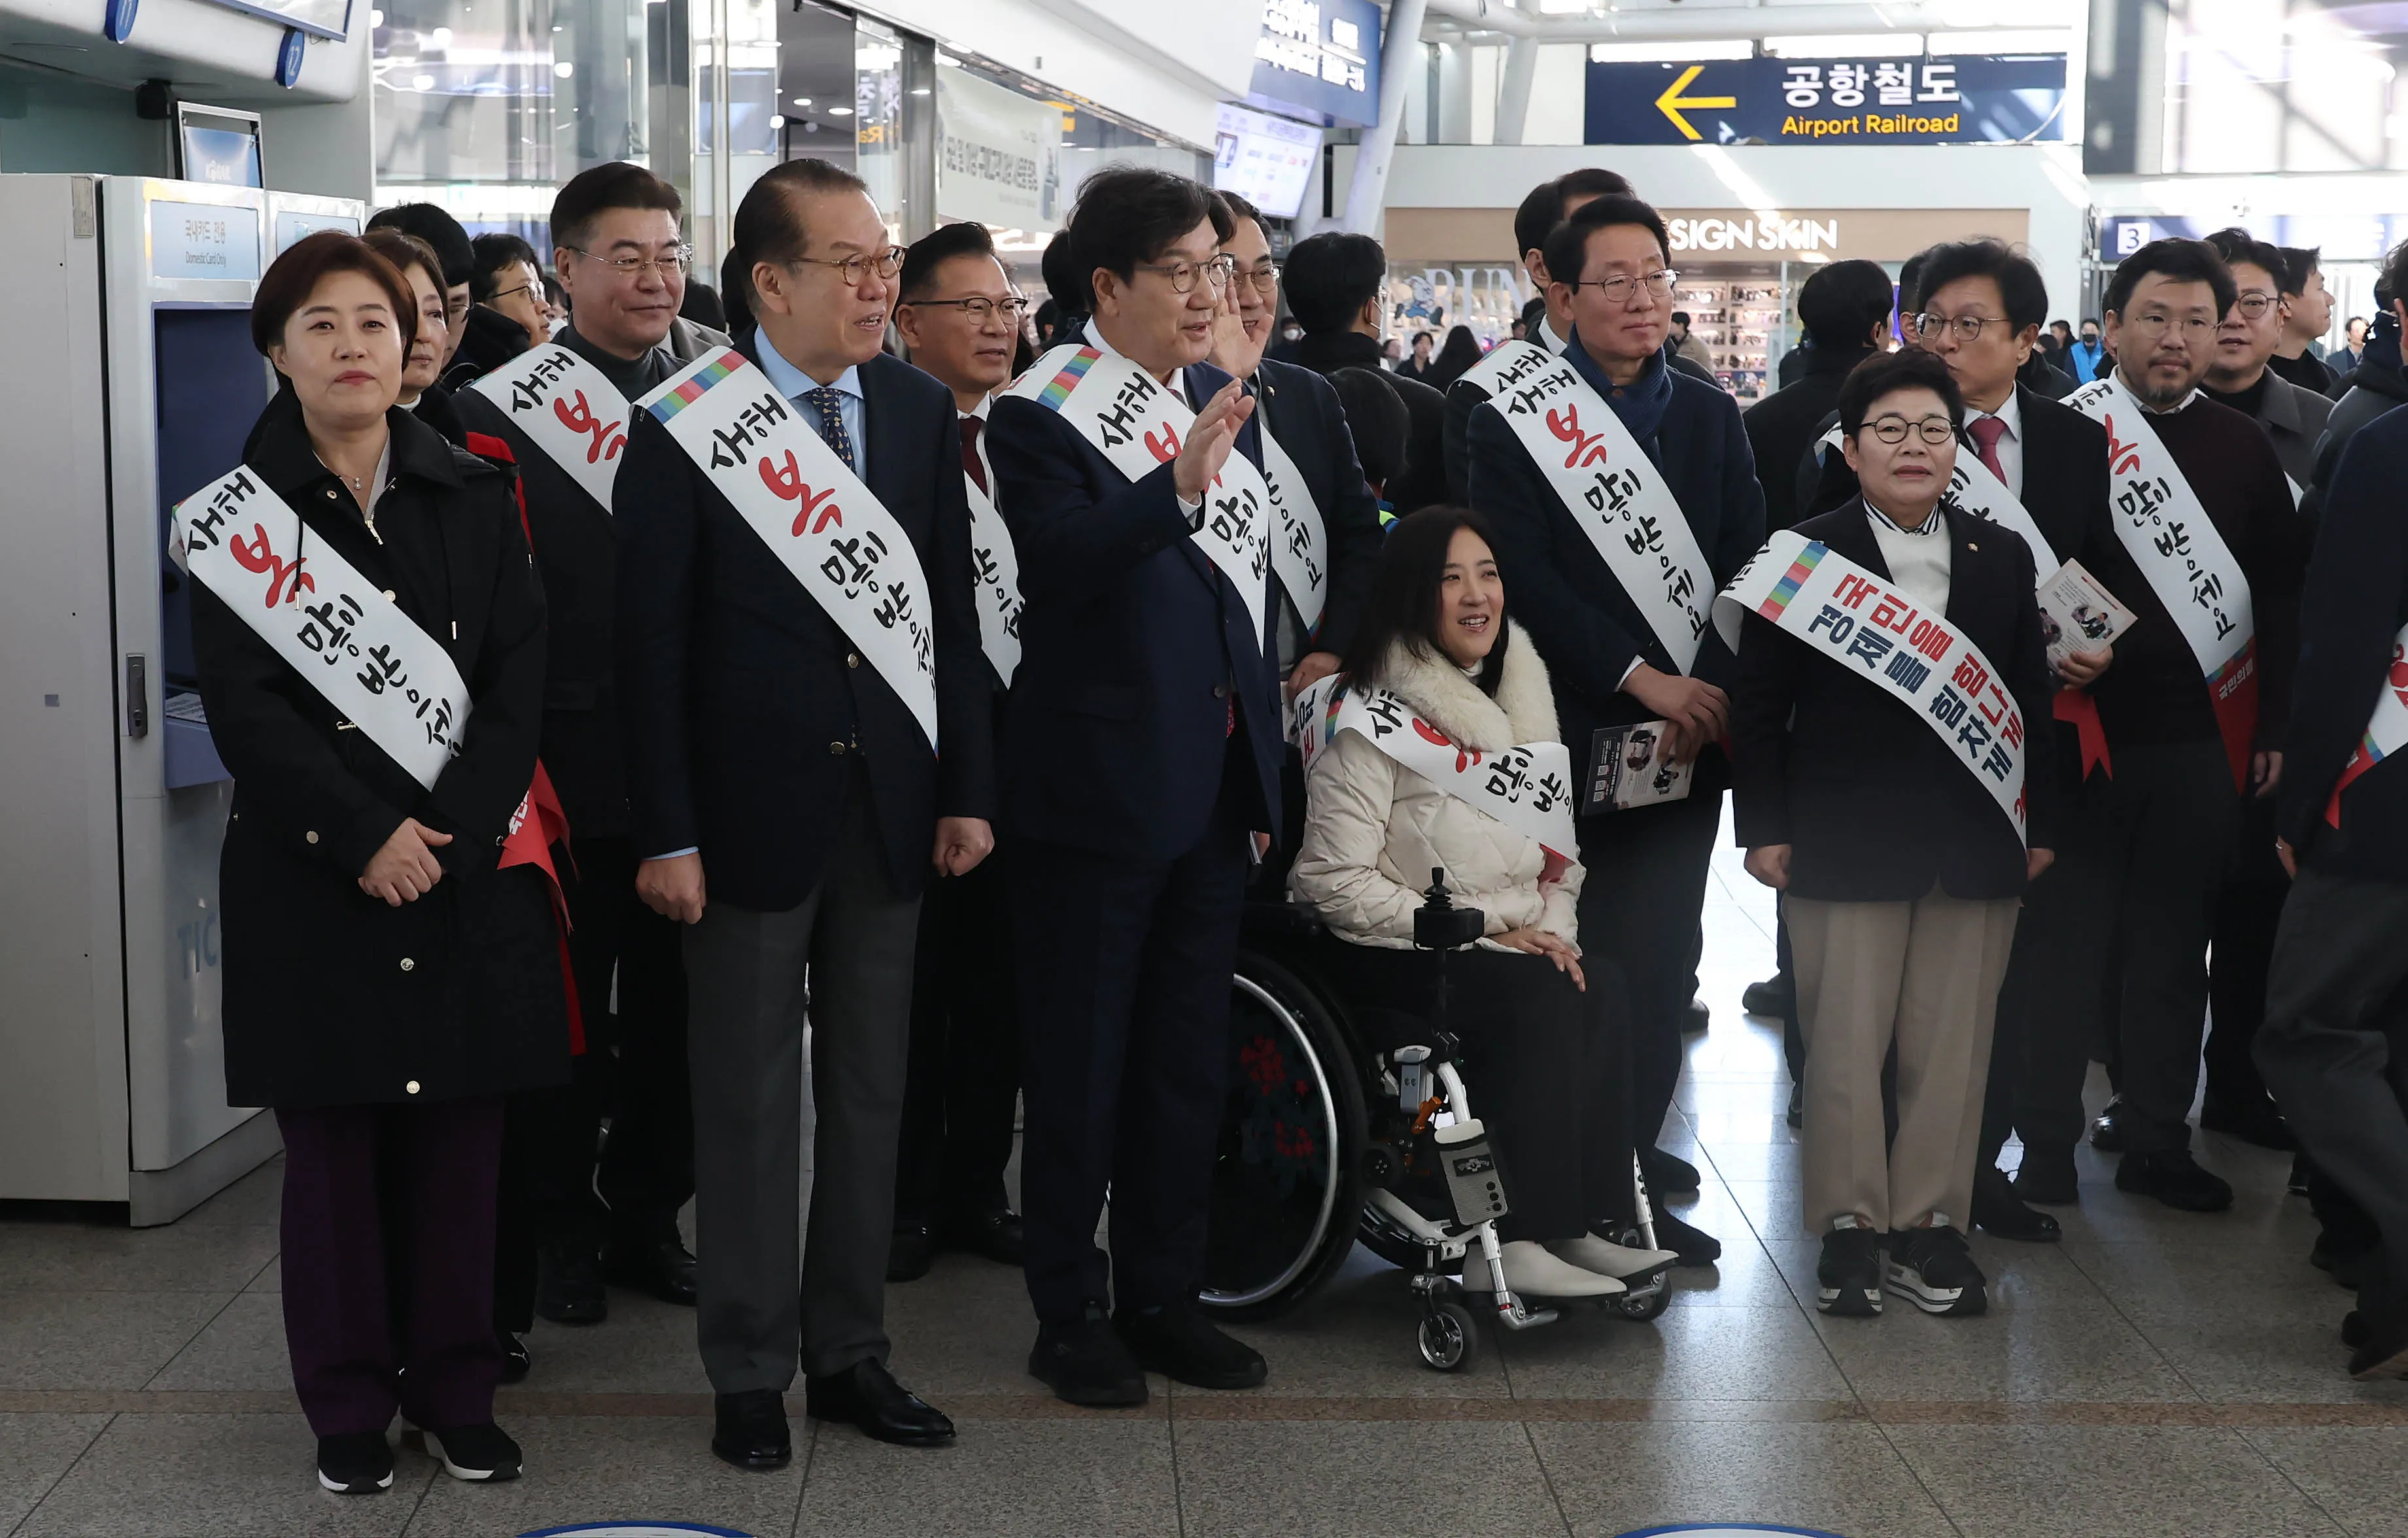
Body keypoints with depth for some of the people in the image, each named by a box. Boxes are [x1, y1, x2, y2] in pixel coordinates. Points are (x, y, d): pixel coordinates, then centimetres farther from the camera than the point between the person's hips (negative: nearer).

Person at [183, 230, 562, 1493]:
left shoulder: (473, 498, 6)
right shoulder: (240, 512, 1)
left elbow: (518, 680, 1)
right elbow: (243, 706, -7)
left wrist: (450, 832, -11)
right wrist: (364, 837, -15)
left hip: (466, 866, 2)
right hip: (313, 875, -1)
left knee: (458, 1137, 5)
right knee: (332, 1140, 5)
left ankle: (456, 1387, 19)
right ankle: (348, 1404, 17)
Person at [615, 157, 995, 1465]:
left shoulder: (922, 412, 5)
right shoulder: (684, 430, -8)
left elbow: (951, 611, 7)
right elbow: (652, 643, -9)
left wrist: (968, 790, 3)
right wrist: (665, 834, -12)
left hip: (890, 806, 4)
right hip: (752, 811, -4)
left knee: (870, 1096, 12)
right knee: (748, 1107, 6)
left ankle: (849, 1354, 25)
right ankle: (749, 1372, 19)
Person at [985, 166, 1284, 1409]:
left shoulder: (1222, 399, 11)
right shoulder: (1043, 414, -10)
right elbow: (1055, 562, -26)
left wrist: (1263, 766, 16)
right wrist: (1177, 490, -39)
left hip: (1212, 782, 7)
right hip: (1098, 784, -7)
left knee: (1187, 1059, 14)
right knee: (1080, 1062, 3)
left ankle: (1162, 1296, 26)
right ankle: (1069, 1314, 16)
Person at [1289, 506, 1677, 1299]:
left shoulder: (1520, 698, 13)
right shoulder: (1371, 718, -10)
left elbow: (1556, 849, 17)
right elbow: (1334, 880, -15)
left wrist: (1555, 931, -4)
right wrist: (1473, 932, -17)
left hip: (1515, 946, 7)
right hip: (1391, 962, -6)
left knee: (1605, 1000, -22)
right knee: (1538, 998, -31)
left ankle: (1578, 1223, -16)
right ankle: (1512, 1241, -28)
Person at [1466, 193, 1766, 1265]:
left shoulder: (1710, 417, 14)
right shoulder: (1511, 422, 0)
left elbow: (1747, 573, 7)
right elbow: (1524, 577, -9)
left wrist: (1707, 695, -8)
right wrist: (1642, 678, -15)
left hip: (1690, 726, 4)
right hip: (1573, 735, -4)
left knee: (1659, 964, 5)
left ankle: (1629, 1153, 17)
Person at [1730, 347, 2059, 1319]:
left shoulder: (2002, 559, 12)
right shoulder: (1807, 557, 1)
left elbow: (2033, 696, 14)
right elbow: (1757, 702, 0)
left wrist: (2040, 823, 9)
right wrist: (1764, 828, -5)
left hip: (1976, 844, 3)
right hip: (1844, 843, -3)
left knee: (1953, 1042, 5)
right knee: (1844, 1041, 1)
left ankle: (1931, 1221, 17)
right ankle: (1850, 1225, 13)